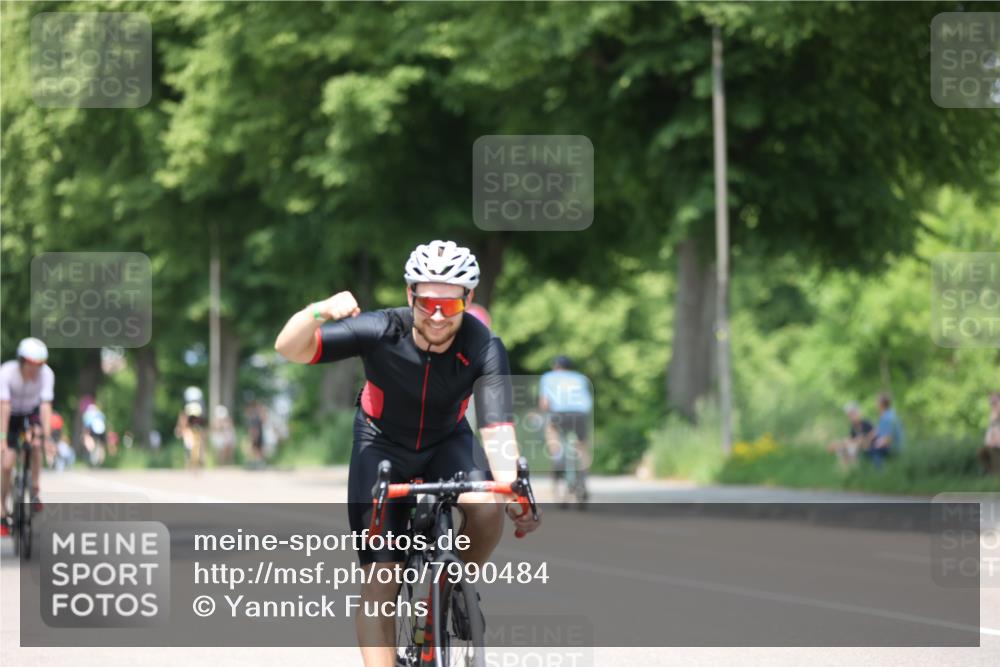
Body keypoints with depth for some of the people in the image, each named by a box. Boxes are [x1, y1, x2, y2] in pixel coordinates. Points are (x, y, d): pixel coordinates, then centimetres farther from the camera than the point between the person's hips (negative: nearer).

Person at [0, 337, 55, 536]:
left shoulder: (46, 374, -28)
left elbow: (46, 406, -33)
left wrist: (47, 437, -41)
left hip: (32, 411, 2)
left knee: (36, 444, -28)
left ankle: (36, 491, -10)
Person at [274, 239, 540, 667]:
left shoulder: (483, 348, -27)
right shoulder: (381, 332, -28)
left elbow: (497, 427, -35)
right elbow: (289, 349, -31)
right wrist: (318, 313, -53)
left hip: (448, 442, 1)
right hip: (382, 445, -1)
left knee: (488, 508, -30)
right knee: (379, 582, -14)